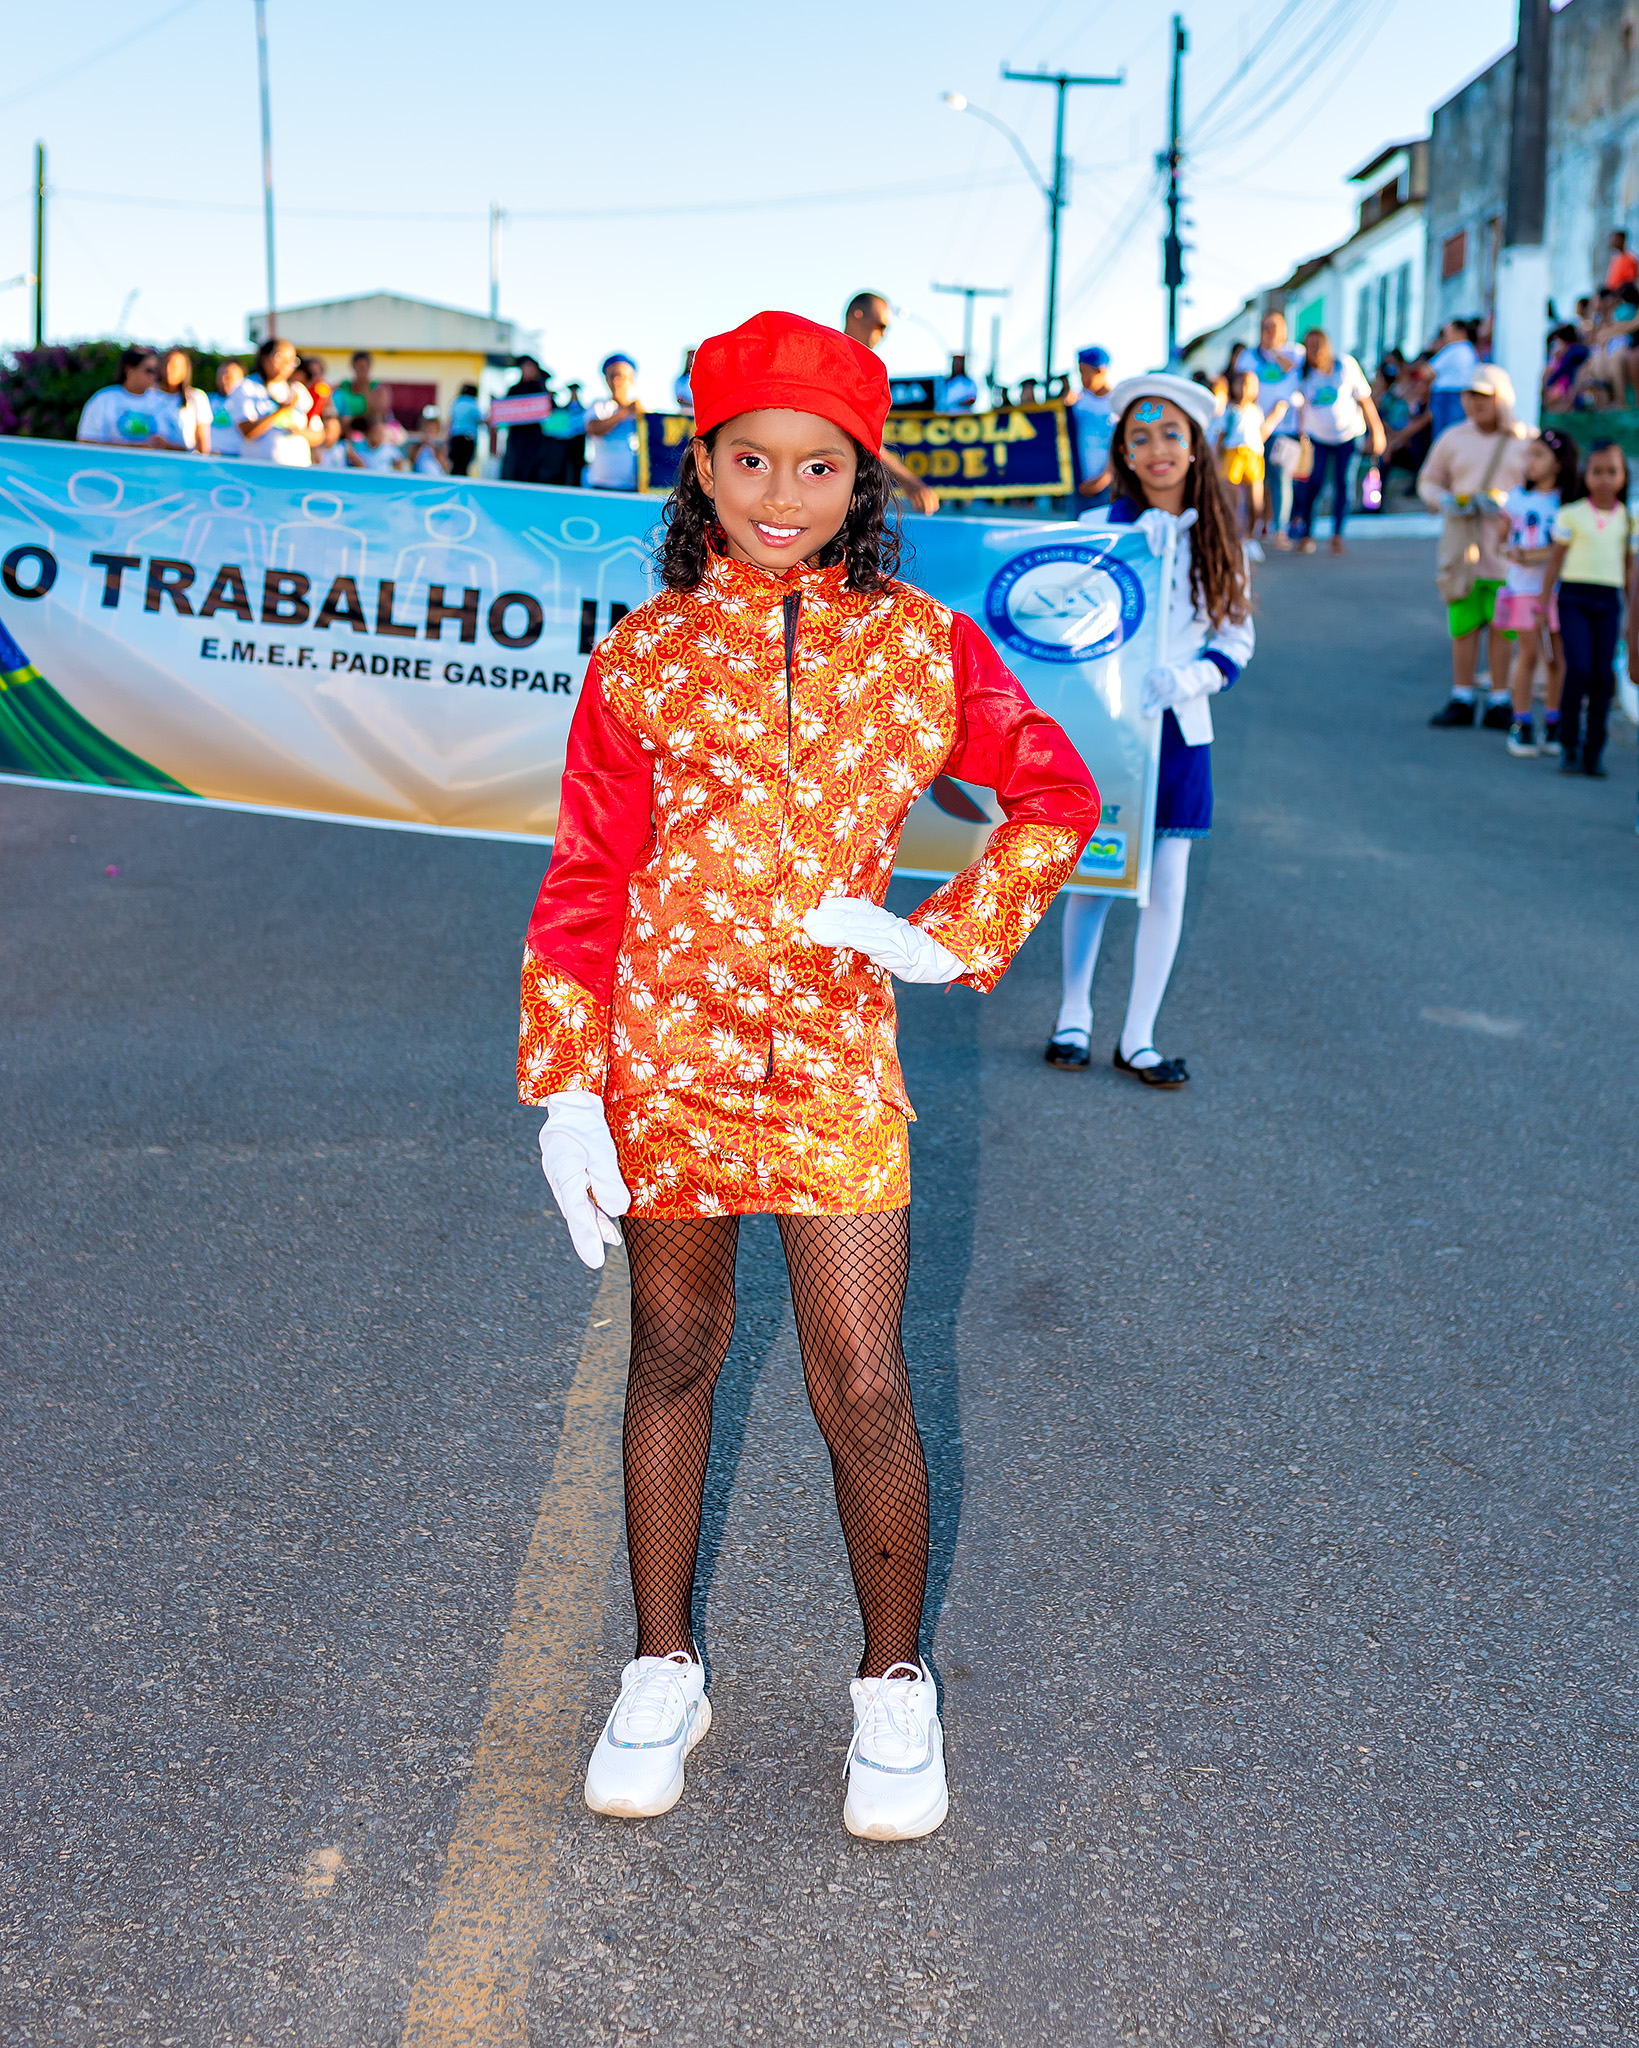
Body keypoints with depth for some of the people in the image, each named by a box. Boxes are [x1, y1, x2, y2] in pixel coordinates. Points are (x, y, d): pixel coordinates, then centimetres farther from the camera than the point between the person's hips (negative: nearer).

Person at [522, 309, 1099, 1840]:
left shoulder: (920, 643, 3)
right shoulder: (642, 661, 2)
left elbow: (1056, 795, 9)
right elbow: (586, 881, 1)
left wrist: (947, 939, -2)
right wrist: (564, 1088, -6)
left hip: (833, 1055, 0)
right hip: (662, 1052, 1)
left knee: (863, 1392, 1)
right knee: (672, 1359, 13)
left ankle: (893, 1684, 24)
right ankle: (663, 1671, 31)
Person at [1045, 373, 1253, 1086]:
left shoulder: (1216, 538, 4)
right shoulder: (1099, 528, -2)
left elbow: (1236, 639, 1)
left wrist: (1186, 679, -15)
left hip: (1177, 731, 2)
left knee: (1165, 887, 4)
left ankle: (1137, 1038, 15)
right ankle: (1073, 1018, 25)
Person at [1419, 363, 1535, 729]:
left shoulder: (1525, 441, 3)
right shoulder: (1453, 439, 8)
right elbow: (1428, 480, 15)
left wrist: (1505, 501, -14)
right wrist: (1445, 501, -7)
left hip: (1506, 547, -1)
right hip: (1463, 544, 2)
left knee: (1502, 628, 0)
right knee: (1463, 624, 3)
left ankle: (1500, 702, 9)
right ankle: (1461, 700, 14)